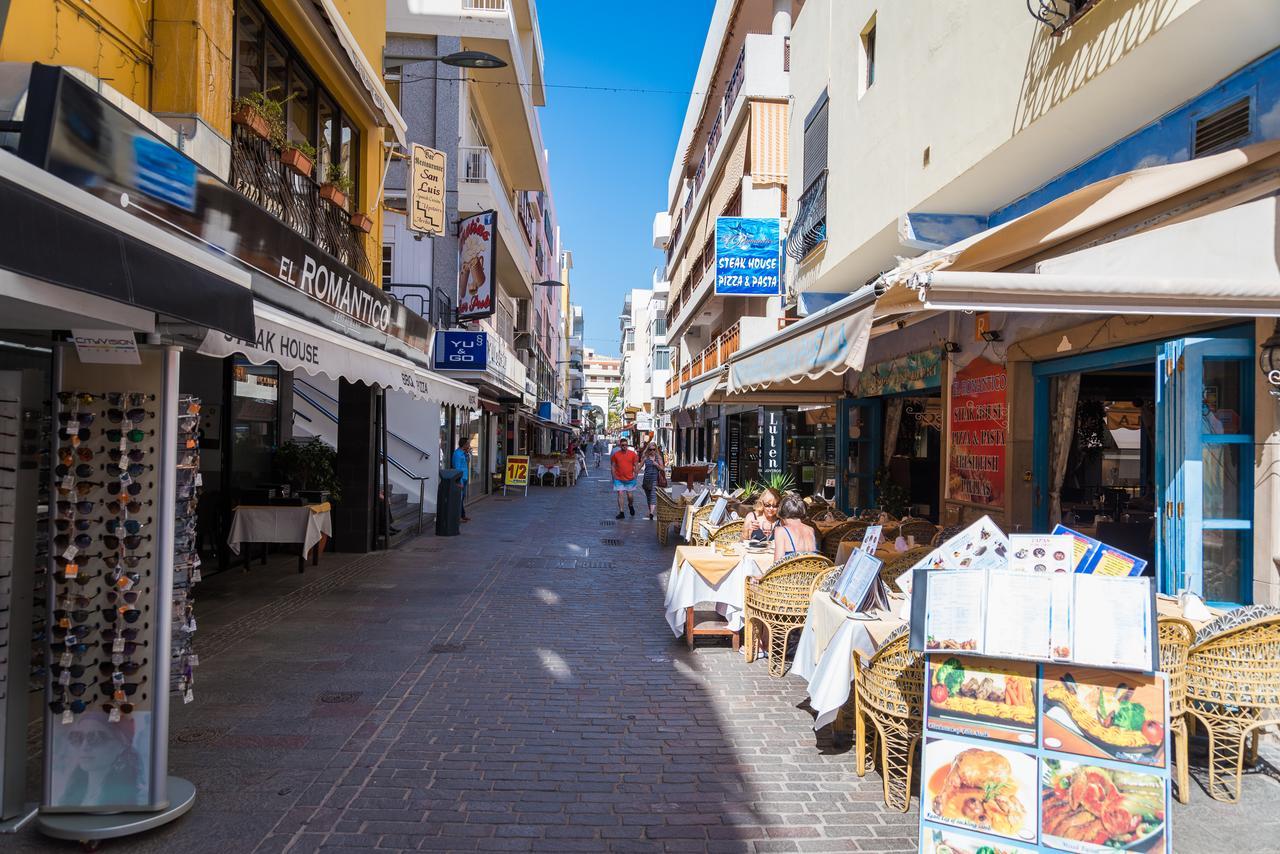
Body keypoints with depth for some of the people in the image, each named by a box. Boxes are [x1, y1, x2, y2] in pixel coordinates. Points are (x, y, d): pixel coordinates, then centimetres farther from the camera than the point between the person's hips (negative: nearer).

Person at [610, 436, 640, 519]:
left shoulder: (632, 453, 0)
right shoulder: (615, 454, 0)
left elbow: (636, 465, 5)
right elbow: (613, 466, 5)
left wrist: (635, 476, -1)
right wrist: (614, 477, 0)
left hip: (630, 479, 0)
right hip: (619, 479, 0)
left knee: (630, 496, 5)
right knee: (620, 495, -4)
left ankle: (630, 505, 38)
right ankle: (621, 513, 2)